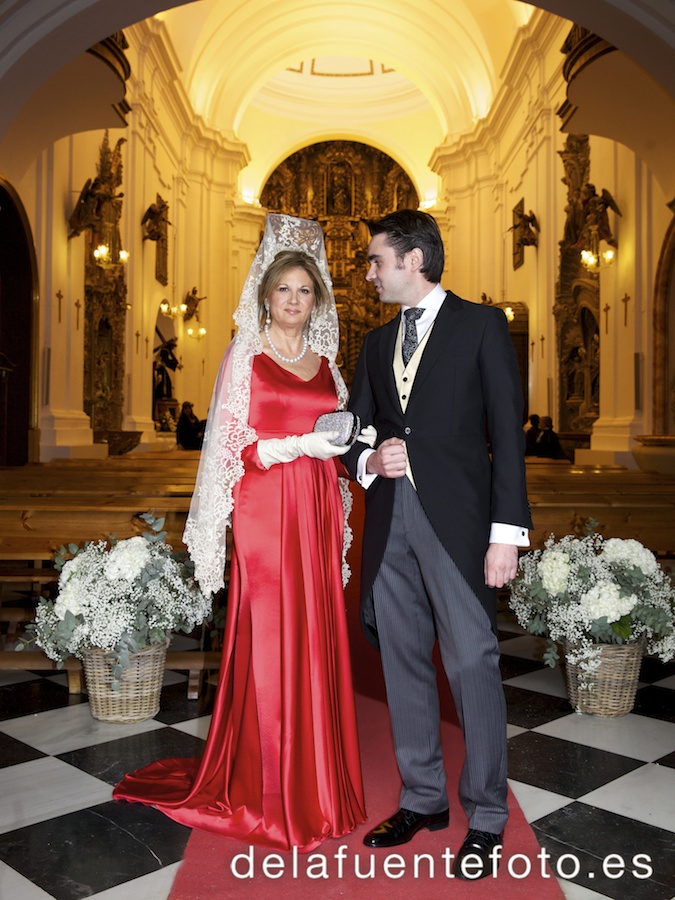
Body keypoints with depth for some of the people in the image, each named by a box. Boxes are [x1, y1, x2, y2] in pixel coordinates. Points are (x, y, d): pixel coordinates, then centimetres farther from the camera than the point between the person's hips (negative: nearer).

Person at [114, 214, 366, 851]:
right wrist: (300, 445, -15)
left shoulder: (324, 362, 15)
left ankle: (317, 784, 23)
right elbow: (231, 449, -5)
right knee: (268, 645, -2)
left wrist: (348, 446, 2)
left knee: (317, 643, 7)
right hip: (264, 512, -5)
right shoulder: (245, 356, 0)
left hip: (316, 516, 5)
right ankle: (266, 796, 14)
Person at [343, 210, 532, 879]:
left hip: (456, 518, -5)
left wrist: (507, 530, -11)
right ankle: (423, 798, 26)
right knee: (402, 661, 10)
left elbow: (507, 431, -4)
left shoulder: (480, 325, 2)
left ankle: (486, 816, 13)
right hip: (389, 521, 6)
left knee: (472, 661, -4)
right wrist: (369, 461, -5)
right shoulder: (376, 343, 18)